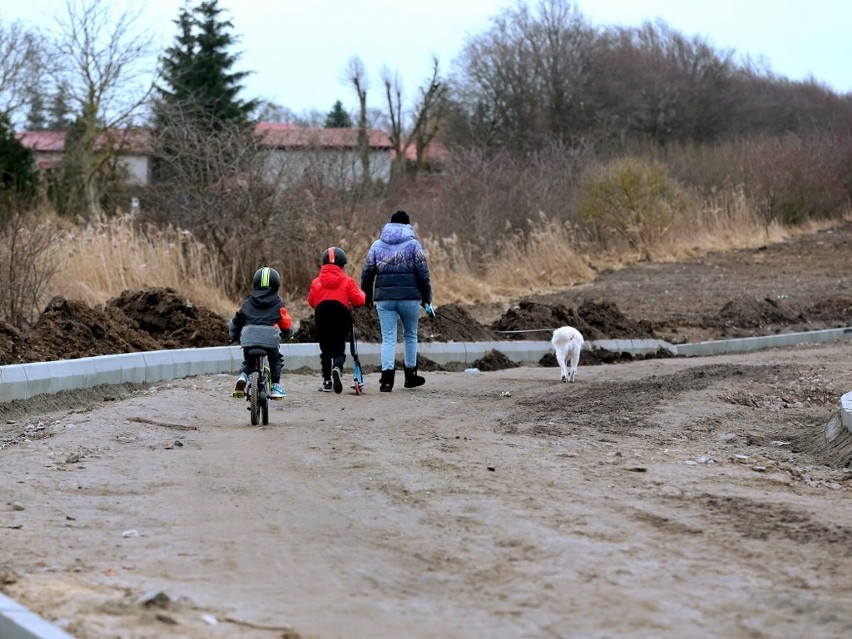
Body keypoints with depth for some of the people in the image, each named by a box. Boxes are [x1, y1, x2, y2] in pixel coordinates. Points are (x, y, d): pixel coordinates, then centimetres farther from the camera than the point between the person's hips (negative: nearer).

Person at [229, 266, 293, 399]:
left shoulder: (248, 302, 15)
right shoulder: (277, 304, 9)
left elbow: (236, 320, 20)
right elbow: (286, 324, 13)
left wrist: (233, 335, 39)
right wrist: (288, 333, 37)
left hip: (248, 338, 2)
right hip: (270, 337, -2)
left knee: (247, 360, 23)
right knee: (275, 360, 21)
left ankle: (243, 376, -5)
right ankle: (275, 386, 13)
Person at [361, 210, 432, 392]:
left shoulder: (377, 245, 9)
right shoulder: (413, 244, 1)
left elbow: (367, 273, 9)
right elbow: (423, 273, -3)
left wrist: (367, 297, 18)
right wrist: (426, 297, 4)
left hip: (384, 298, 1)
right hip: (409, 297, -1)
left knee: (388, 338, 2)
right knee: (410, 335, 15)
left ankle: (387, 378, -11)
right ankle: (410, 375, 23)